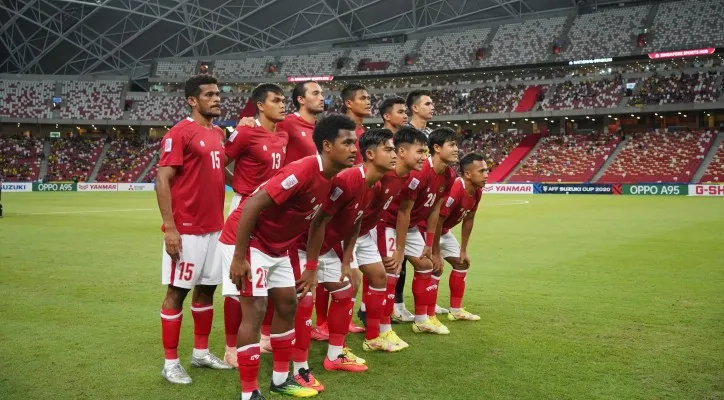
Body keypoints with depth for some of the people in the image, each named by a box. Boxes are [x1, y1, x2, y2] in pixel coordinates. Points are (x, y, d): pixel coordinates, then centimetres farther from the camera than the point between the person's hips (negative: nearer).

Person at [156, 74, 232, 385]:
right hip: (186, 230, -8)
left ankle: (201, 352, 28)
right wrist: (170, 228, -19)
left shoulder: (218, 134, 12)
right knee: (177, 291, 1)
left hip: (214, 227, 8)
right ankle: (170, 363, 12)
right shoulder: (180, 132, -10)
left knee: (207, 288, 14)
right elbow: (162, 181, -14)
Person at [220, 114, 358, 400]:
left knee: (287, 304, 12)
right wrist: (239, 258, -28)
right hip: (247, 240, -10)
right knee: (255, 310, -10)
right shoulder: (304, 170, -28)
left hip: (277, 246, 10)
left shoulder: (329, 179, 1)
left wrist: (311, 269, 13)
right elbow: (253, 204, -30)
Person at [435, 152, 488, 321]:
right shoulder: (453, 190, -35)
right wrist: (436, 254, -23)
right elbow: (436, 222, -30)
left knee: (462, 263, 12)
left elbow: (468, 220, 5)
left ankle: (456, 310, 21)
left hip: (443, 231, 9)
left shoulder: (477, 191, -7)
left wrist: (463, 250, 7)